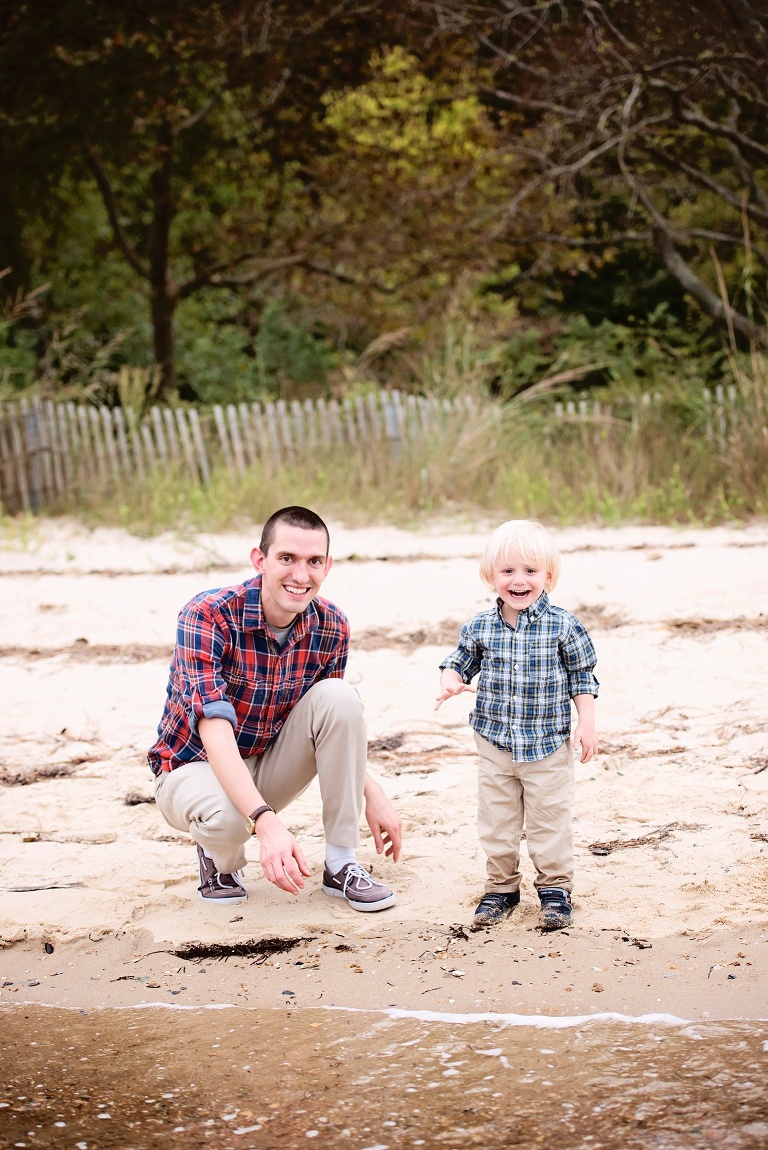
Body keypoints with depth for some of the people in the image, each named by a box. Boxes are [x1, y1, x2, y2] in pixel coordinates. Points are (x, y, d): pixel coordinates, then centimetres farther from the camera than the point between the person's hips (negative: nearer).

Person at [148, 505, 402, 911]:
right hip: (195, 767, -5)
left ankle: (341, 865, -12)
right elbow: (215, 731, -36)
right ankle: (220, 859, 0)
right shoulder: (209, 614, -28)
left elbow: (332, 723, 6)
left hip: (267, 767, 5)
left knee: (340, 696, -20)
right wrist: (267, 823, -49)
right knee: (226, 816, -40)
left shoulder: (331, 627, -10)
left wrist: (373, 794, -10)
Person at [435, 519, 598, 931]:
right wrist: (450, 681, -10)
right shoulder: (480, 627, -2)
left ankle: (555, 887, 17)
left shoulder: (563, 626, -8)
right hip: (495, 742, 3)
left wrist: (587, 723, -5)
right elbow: (461, 660, 12)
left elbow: (582, 677, -1)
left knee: (549, 818, 2)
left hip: (548, 746, -3)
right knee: (496, 819, 9)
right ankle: (501, 888, 23)